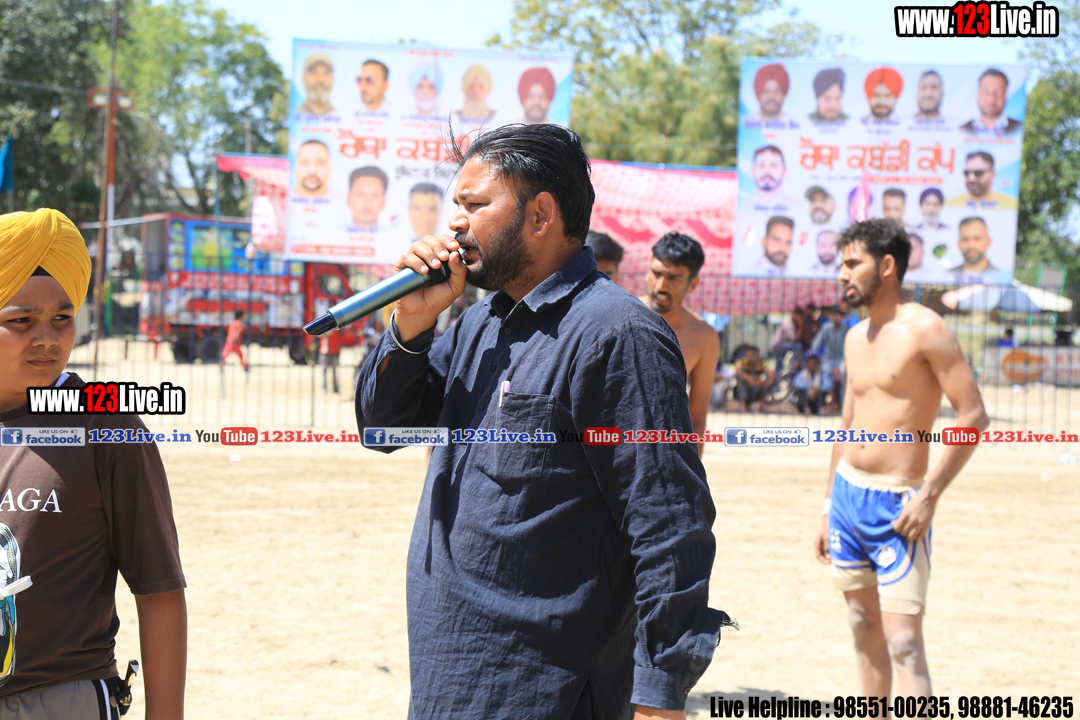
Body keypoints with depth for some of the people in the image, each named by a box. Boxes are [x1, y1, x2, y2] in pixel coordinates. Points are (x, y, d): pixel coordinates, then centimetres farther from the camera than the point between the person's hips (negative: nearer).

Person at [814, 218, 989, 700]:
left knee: (903, 642, -11)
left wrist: (930, 496, -19)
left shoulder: (924, 329, -12)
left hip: (897, 504, -8)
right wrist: (828, 508, 19)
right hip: (847, 495, 8)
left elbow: (973, 416, -15)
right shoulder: (856, 337, 12)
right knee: (864, 629, 13)